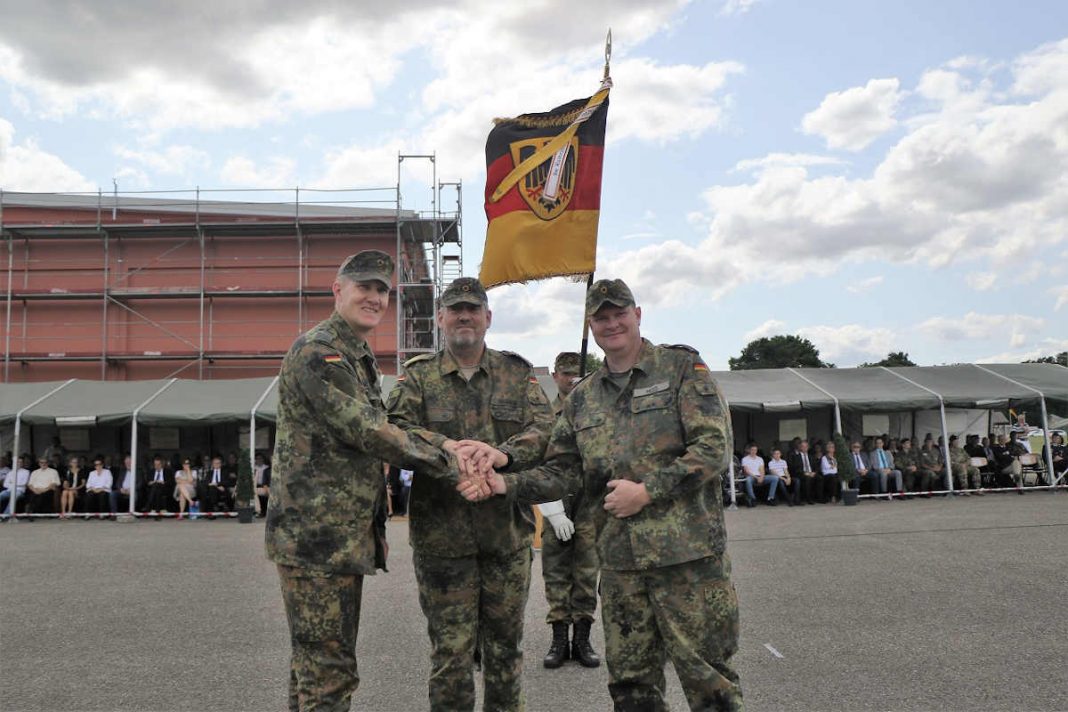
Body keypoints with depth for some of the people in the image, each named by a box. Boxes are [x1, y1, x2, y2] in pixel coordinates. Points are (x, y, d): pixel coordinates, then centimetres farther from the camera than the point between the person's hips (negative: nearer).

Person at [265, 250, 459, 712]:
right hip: (316, 534, -10)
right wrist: (443, 461, -11)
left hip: (346, 535, 10)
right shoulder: (317, 351, -14)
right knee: (328, 672, -5)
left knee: (315, 663, 18)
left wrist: (444, 448, 5)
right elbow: (365, 430, -20)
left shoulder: (360, 358, 18)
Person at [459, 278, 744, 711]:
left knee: (706, 677, 3)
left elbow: (714, 446, -9)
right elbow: (560, 472, 12)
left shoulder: (682, 368, -2)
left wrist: (646, 491, -14)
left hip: (688, 552, -4)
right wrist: (506, 484, -5)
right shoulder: (582, 399, 13)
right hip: (619, 561, 5)